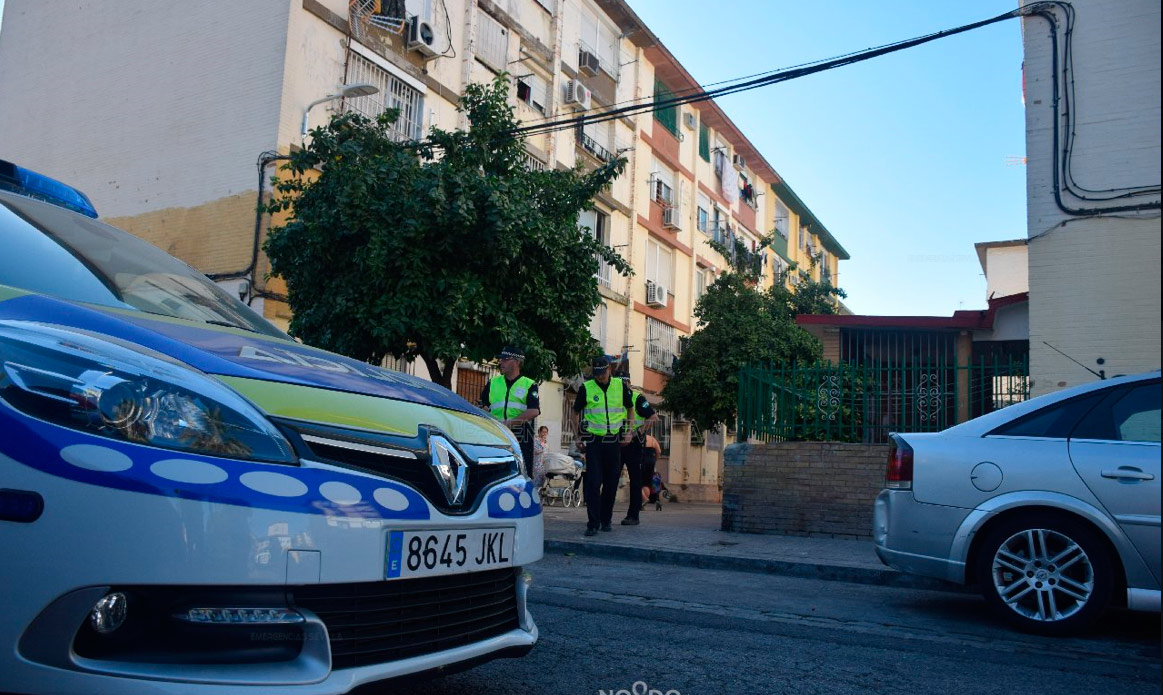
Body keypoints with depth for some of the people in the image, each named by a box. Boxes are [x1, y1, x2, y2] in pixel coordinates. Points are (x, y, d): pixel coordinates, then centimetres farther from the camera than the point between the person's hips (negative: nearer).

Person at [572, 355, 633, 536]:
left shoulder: (621, 386, 4)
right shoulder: (586, 388, -1)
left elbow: (630, 408, 17)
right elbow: (576, 412, 10)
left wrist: (628, 431, 8)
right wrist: (579, 434, 1)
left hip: (614, 440, 2)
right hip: (593, 441, -2)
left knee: (611, 482, 8)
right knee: (593, 482, -7)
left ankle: (606, 520, 21)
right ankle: (593, 523, -3)